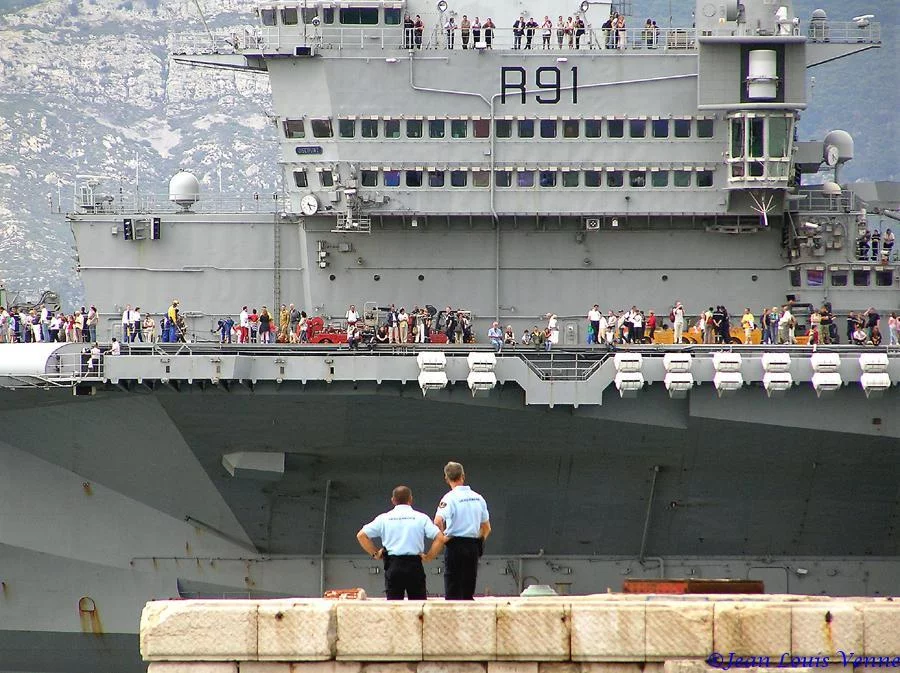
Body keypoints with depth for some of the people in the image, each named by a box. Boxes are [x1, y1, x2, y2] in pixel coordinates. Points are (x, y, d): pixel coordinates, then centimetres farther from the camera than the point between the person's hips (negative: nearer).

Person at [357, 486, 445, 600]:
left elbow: (361, 535, 4)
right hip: (415, 564, -1)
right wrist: (429, 556, 4)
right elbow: (440, 538, -5)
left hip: (393, 565, 1)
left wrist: (374, 553, 11)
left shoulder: (384, 518, 6)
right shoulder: (421, 518, 2)